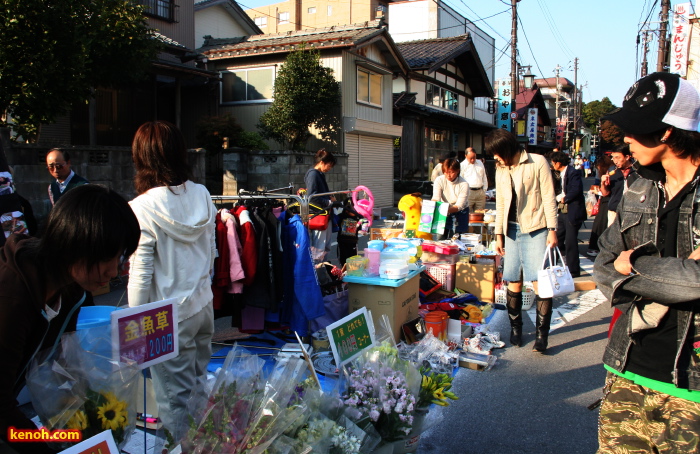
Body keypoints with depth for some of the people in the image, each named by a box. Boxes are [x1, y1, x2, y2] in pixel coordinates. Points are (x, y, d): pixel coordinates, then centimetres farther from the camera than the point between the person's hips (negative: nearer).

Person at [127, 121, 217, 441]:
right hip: (203, 305, 6)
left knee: (174, 399, 7)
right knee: (199, 388, 20)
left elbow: (140, 276, -15)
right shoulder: (202, 195, -2)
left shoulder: (142, 208, -19)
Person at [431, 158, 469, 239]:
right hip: (443, 213, 2)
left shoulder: (464, 184, -19)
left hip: (459, 214, -2)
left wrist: (447, 210, -41)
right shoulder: (439, 180, -11)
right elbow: (436, 198, -21)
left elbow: (459, 206, -23)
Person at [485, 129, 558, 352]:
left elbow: (549, 198, -5)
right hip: (512, 231, 5)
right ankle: (515, 328, 17)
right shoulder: (501, 170, 14)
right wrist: (499, 234, 13)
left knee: (541, 282, -7)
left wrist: (552, 230, -10)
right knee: (513, 282, 4)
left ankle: (542, 334, 0)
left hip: (536, 230, -5)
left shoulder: (537, 163, -2)